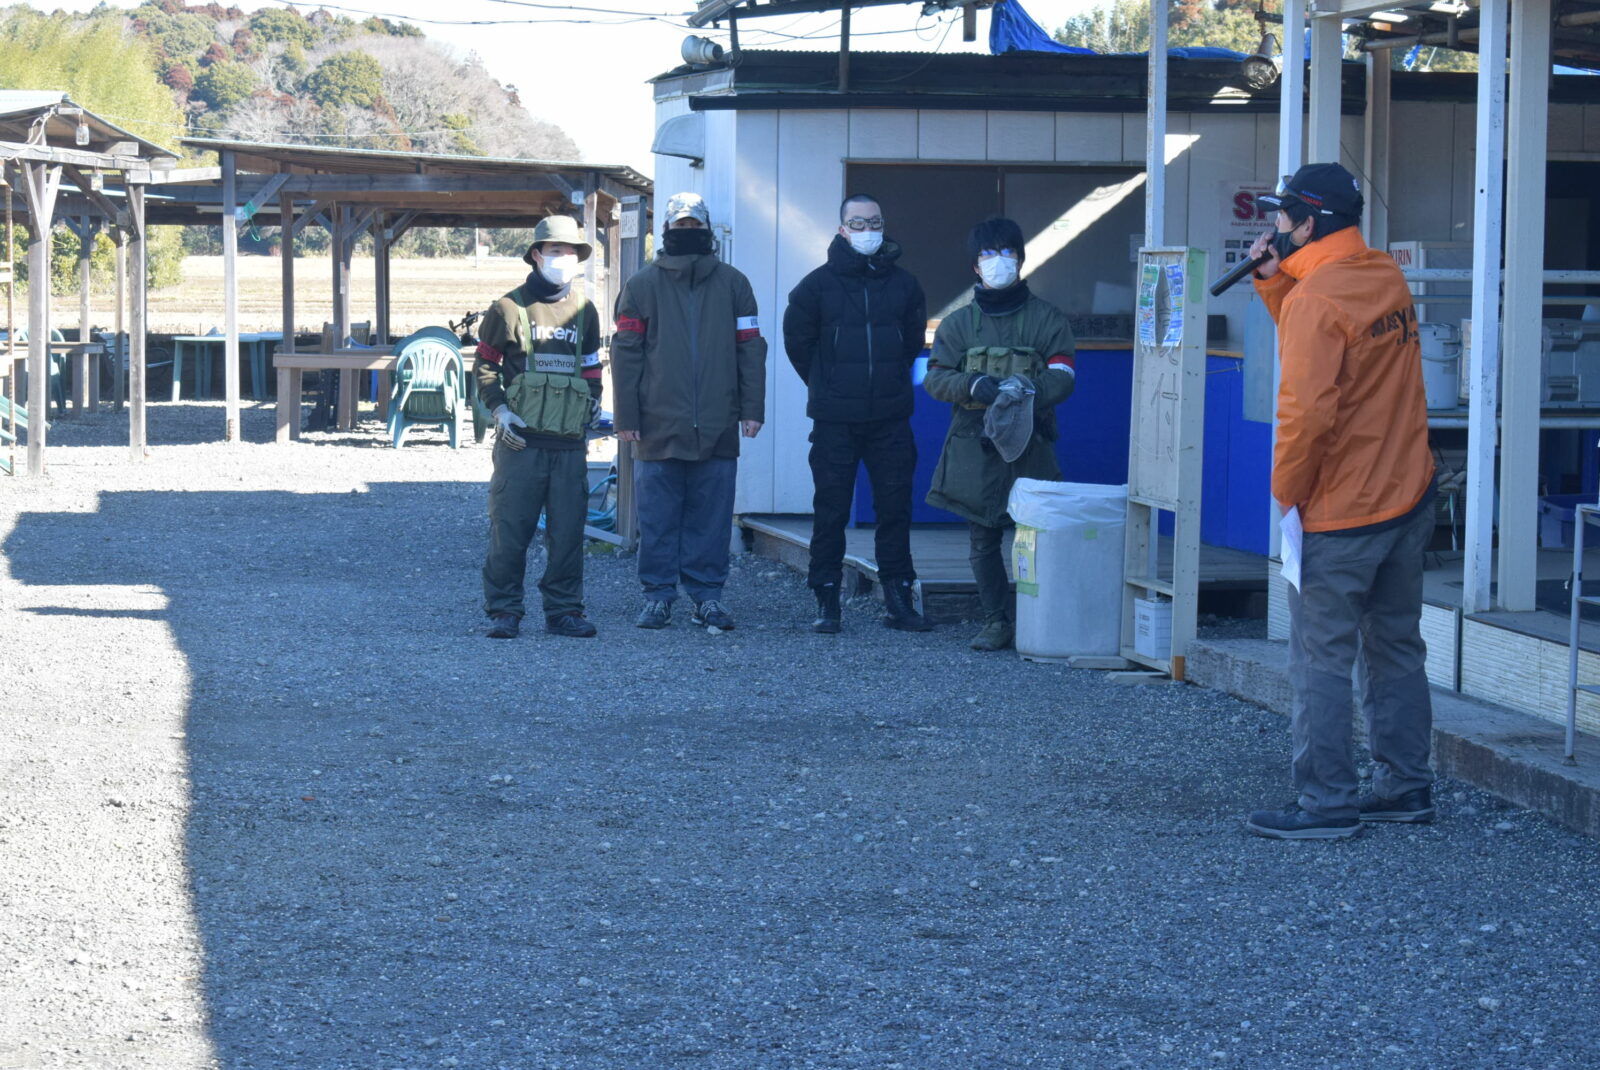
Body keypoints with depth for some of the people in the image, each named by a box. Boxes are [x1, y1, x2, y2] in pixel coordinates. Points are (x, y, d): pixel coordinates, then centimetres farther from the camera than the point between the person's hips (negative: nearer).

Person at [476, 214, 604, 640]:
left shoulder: (585, 312, 15)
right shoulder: (509, 308, 3)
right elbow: (485, 365, 8)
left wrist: (593, 405, 7)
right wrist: (499, 409, -5)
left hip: (570, 444, 3)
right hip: (520, 441, -3)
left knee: (568, 531, 4)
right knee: (510, 530, -3)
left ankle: (563, 609, 13)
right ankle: (504, 611, 5)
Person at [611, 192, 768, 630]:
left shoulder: (732, 285, 11)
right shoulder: (643, 285, 7)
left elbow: (750, 348, 10)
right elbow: (625, 352, 5)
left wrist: (751, 409, 2)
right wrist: (627, 417, -2)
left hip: (718, 428, 1)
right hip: (660, 426, -1)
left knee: (712, 515, 2)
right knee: (658, 516, 1)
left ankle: (707, 594, 9)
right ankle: (657, 594, 8)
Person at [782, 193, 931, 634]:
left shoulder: (903, 284, 6)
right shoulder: (819, 284, 0)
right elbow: (797, 341, 10)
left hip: (891, 419, 2)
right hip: (834, 420, -2)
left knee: (895, 507, 3)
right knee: (831, 511, 0)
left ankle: (898, 600, 9)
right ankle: (827, 601, 6)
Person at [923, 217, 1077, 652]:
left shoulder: (1047, 319, 9)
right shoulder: (958, 323, 13)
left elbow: (1062, 375, -1)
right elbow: (935, 377, 4)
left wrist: (1028, 388, -22)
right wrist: (973, 385, -16)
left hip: (1030, 447, -2)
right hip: (974, 447, 2)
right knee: (983, 541, 2)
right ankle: (996, 621, 9)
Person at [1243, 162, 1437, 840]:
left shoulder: (1318, 296, -18)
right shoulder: (1386, 277, 8)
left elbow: (1306, 409, -23)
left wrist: (1285, 492, -11)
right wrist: (1273, 279, 9)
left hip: (1342, 515, -9)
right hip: (1410, 500, 9)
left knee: (1321, 661, -2)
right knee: (1396, 648, 15)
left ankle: (1326, 804, 0)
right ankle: (1406, 787, 21)